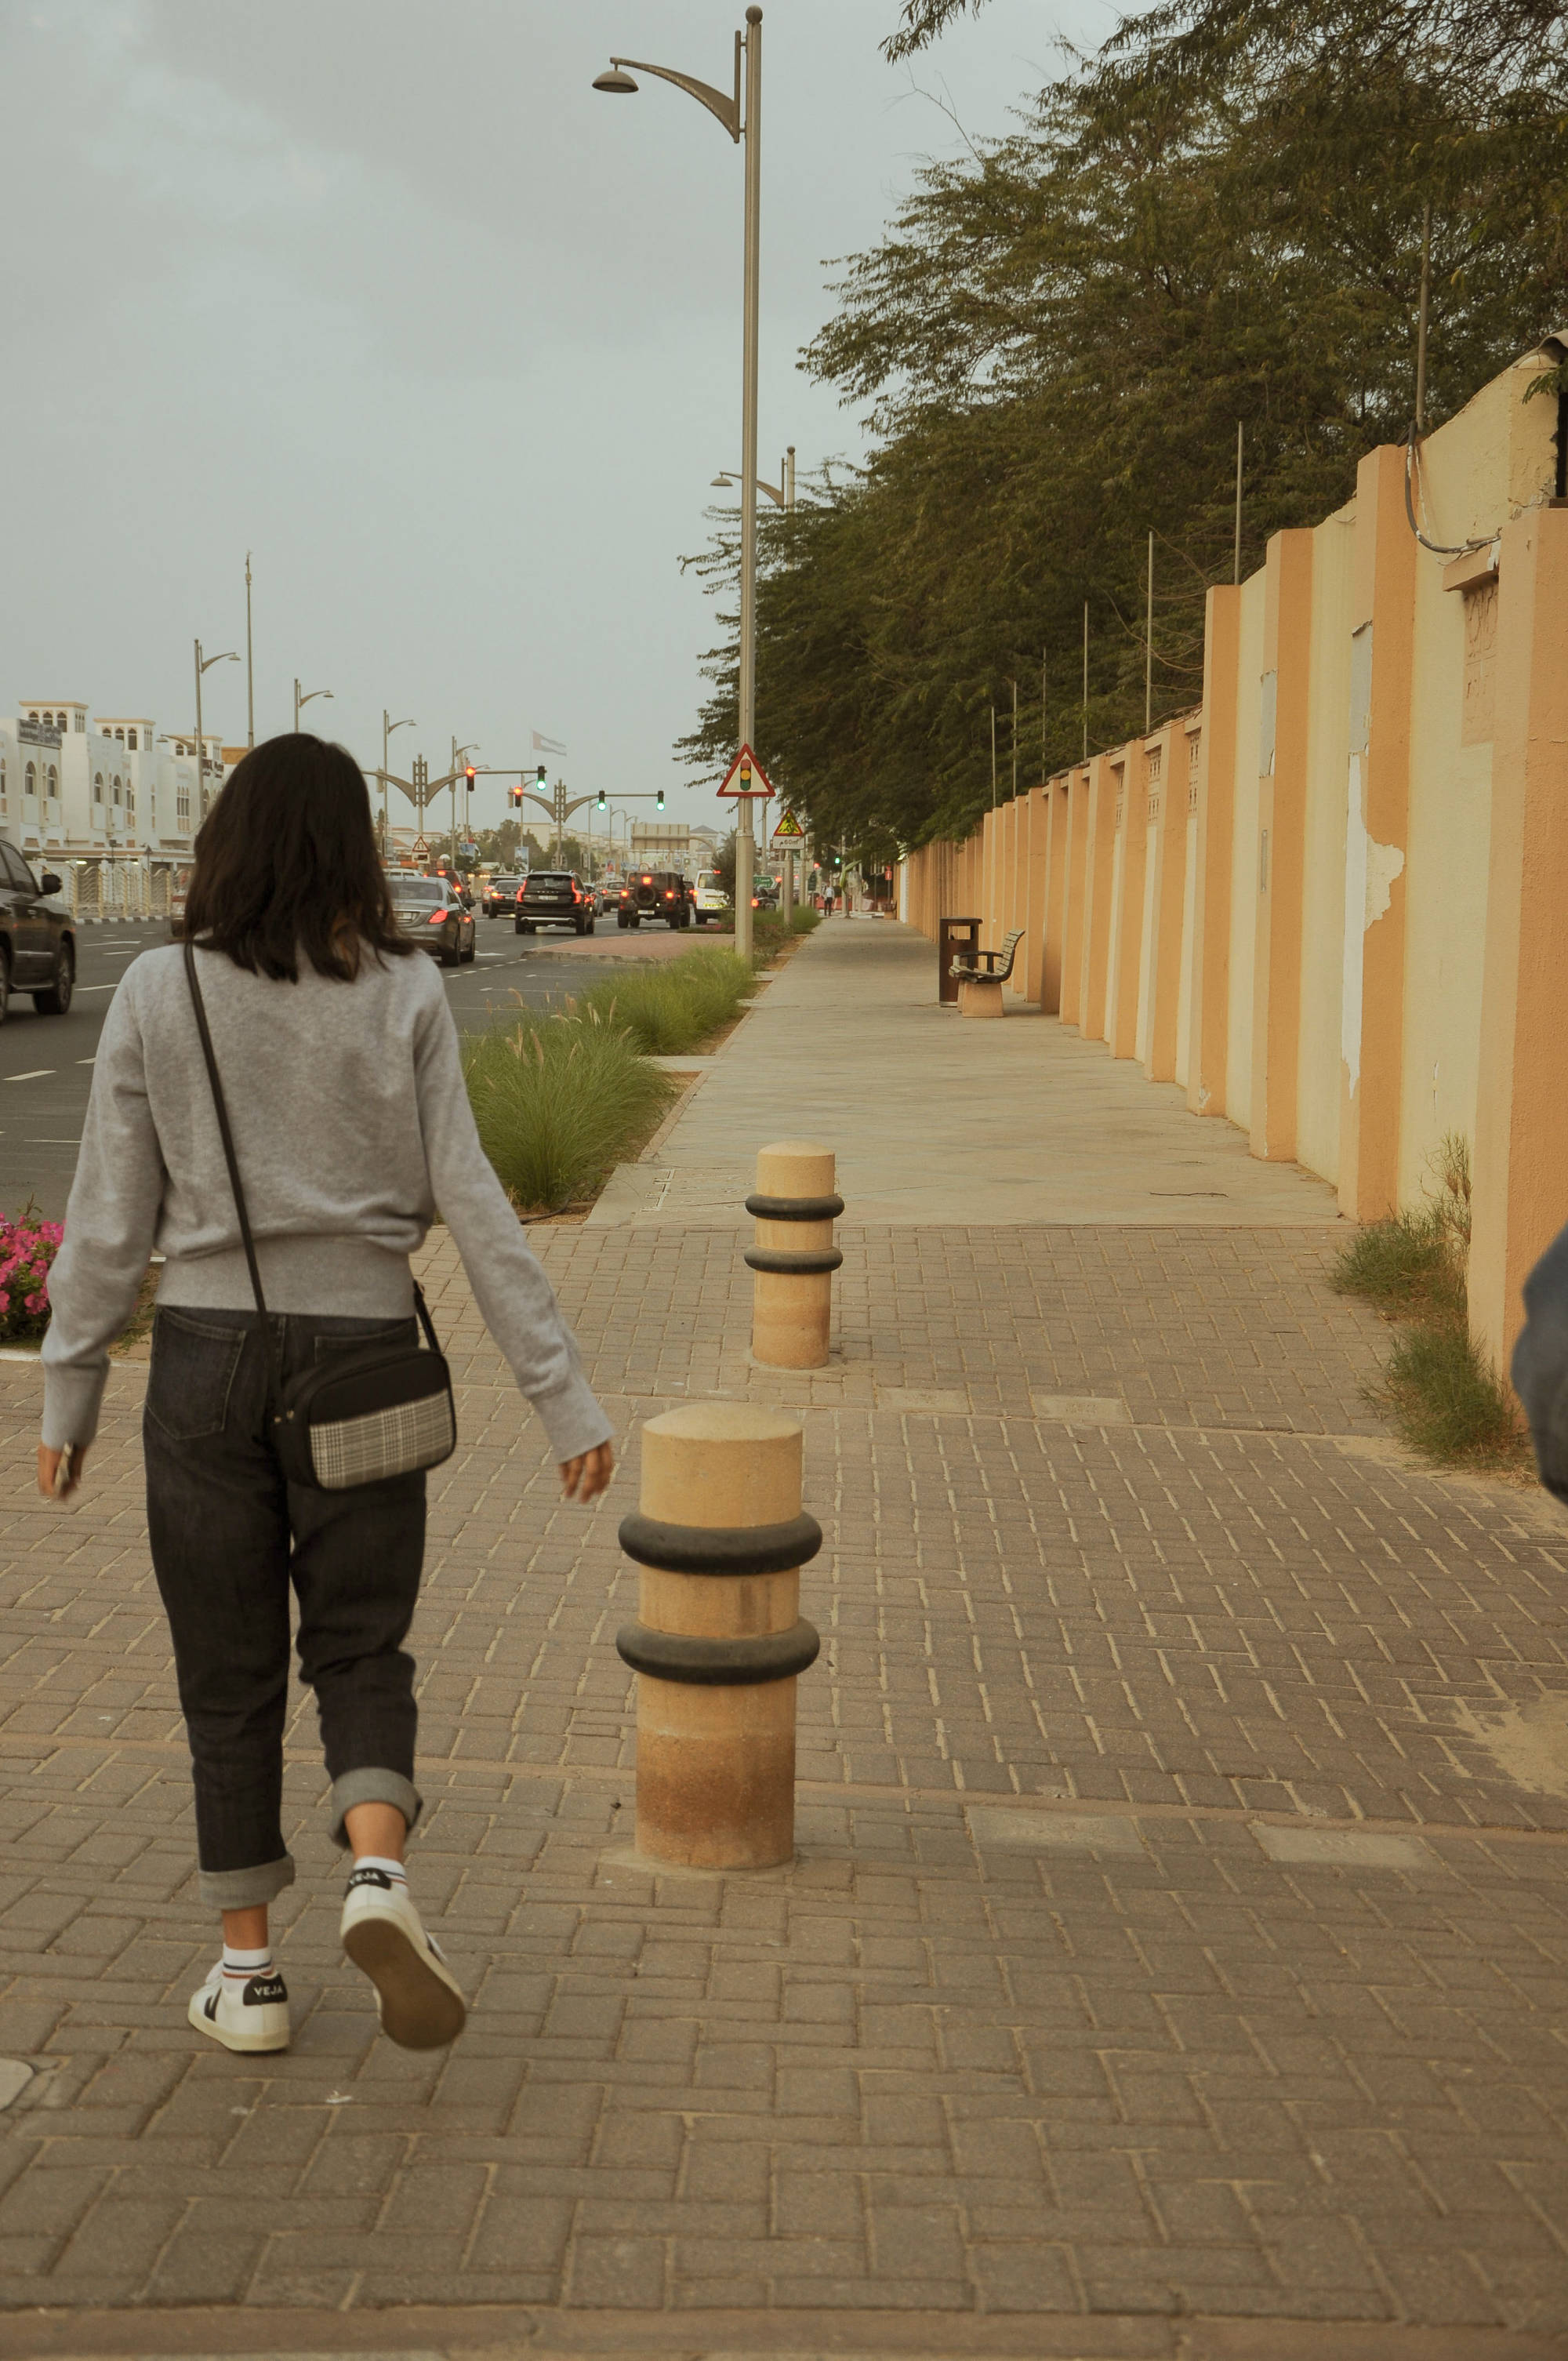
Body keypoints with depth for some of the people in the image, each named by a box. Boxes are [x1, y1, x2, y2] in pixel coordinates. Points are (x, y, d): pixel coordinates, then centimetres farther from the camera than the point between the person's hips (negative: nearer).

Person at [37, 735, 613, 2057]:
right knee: (359, 1649, 15)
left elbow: (111, 1217, -1)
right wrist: (566, 1397, -4)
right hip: (360, 1353, 0)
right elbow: (470, 1204, -7)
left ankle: (248, 1973, 17)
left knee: (229, 1673, 12)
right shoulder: (404, 993, -4)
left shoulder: (158, 994, -3)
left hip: (207, 1352, 0)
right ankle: (378, 1874, -11)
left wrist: (68, 1394, 9)